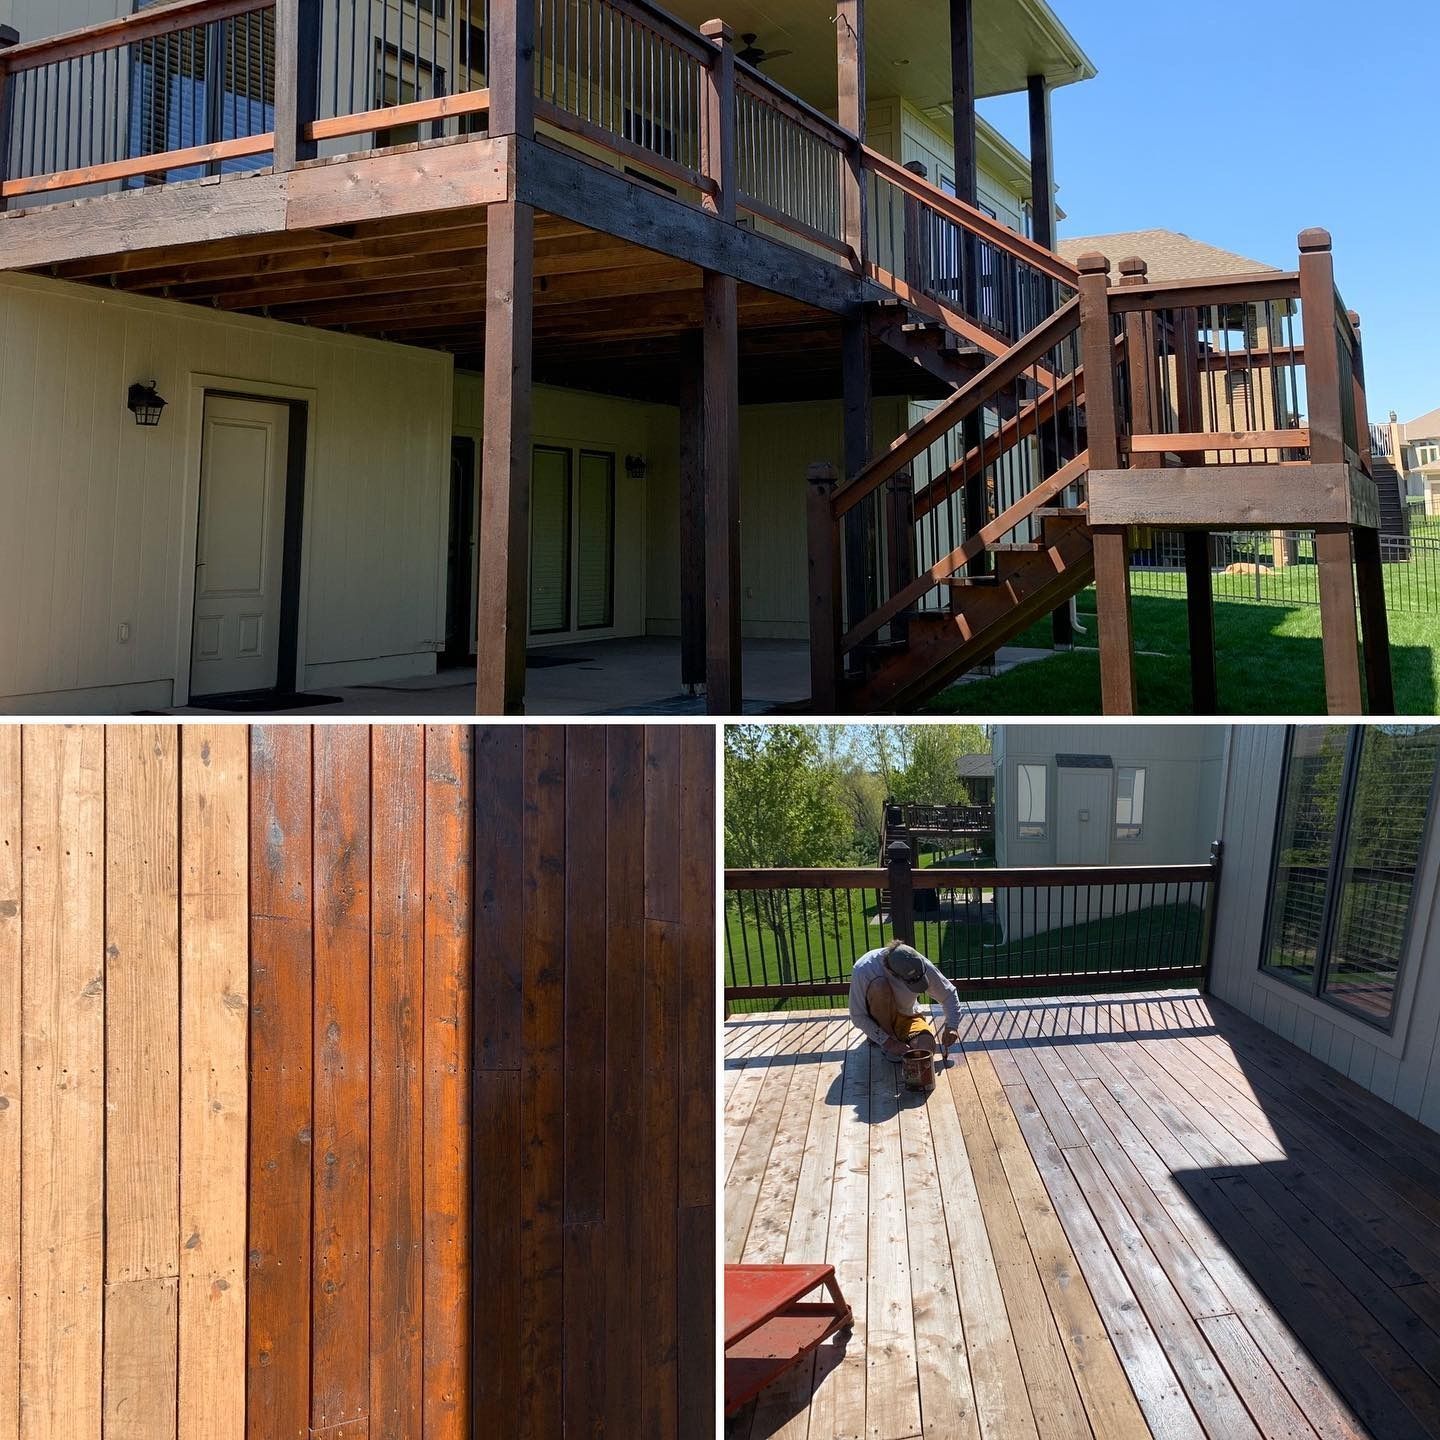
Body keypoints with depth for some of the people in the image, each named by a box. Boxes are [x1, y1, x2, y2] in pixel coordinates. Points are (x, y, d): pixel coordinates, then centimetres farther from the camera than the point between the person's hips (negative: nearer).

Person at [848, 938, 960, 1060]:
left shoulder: (921, 965, -22)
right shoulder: (863, 969, -30)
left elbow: (949, 994, -5)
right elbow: (858, 1017, -22)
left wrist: (951, 1026, -17)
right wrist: (888, 1042, -26)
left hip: (907, 1017, 2)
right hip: (879, 1018, -2)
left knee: (927, 1050, -27)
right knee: (879, 986, -34)